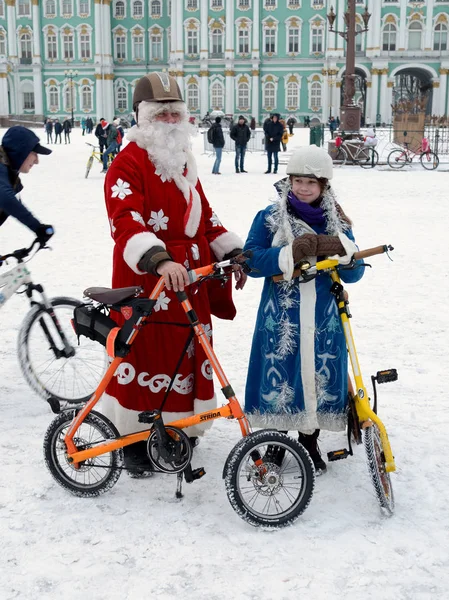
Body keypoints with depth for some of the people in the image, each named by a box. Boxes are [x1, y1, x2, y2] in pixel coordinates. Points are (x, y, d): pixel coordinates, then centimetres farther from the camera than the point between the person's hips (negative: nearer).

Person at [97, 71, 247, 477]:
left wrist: (232, 252, 15)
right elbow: (126, 222, -27)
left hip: (189, 276, 8)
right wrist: (158, 260, -42)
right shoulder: (128, 164, -12)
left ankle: (177, 425, 33)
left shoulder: (184, 163, 16)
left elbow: (204, 216, 23)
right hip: (145, 279, -8)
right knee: (146, 352, 0)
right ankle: (134, 440, 18)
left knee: (187, 351, 15)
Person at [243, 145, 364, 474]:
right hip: (280, 318, -2)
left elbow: (354, 273, 3)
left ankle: (310, 440, 28)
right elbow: (251, 260, -11)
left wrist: (342, 250, -18)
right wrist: (290, 254, -24)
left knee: (319, 377, 8)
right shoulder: (270, 218, 0)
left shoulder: (337, 222, 7)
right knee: (279, 377, 2)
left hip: (324, 319, 2)